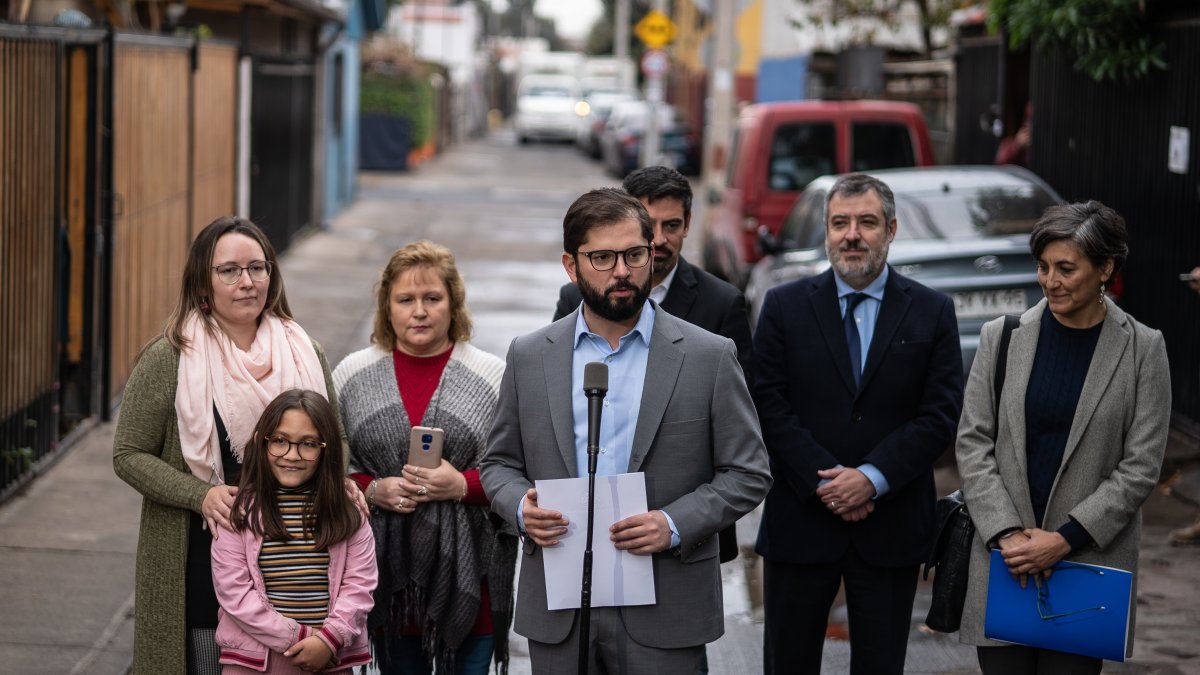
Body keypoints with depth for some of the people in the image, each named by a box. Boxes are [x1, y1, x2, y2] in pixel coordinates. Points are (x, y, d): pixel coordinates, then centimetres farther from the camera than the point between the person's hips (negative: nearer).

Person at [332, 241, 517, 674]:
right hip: (388, 573, 2)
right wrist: (373, 489, -9)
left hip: (467, 574, -2)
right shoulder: (352, 375, 7)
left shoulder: (492, 376, 1)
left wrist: (463, 485, -16)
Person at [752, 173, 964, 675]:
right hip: (800, 521, 0)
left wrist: (872, 478, -14)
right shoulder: (784, 307, 3)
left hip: (892, 529, 0)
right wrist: (824, 483, -13)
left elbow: (940, 416, -3)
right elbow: (770, 407, -4)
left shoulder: (931, 312, 3)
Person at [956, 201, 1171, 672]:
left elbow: (1140, 466, -4)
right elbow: (973, 442, 3)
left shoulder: (1143, 349, -1)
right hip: (1004, 559, 2)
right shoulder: (1001, 337, 3)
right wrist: (1006, 534, -8)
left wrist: (1064, 539, -11)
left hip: (1090, 556, -1)